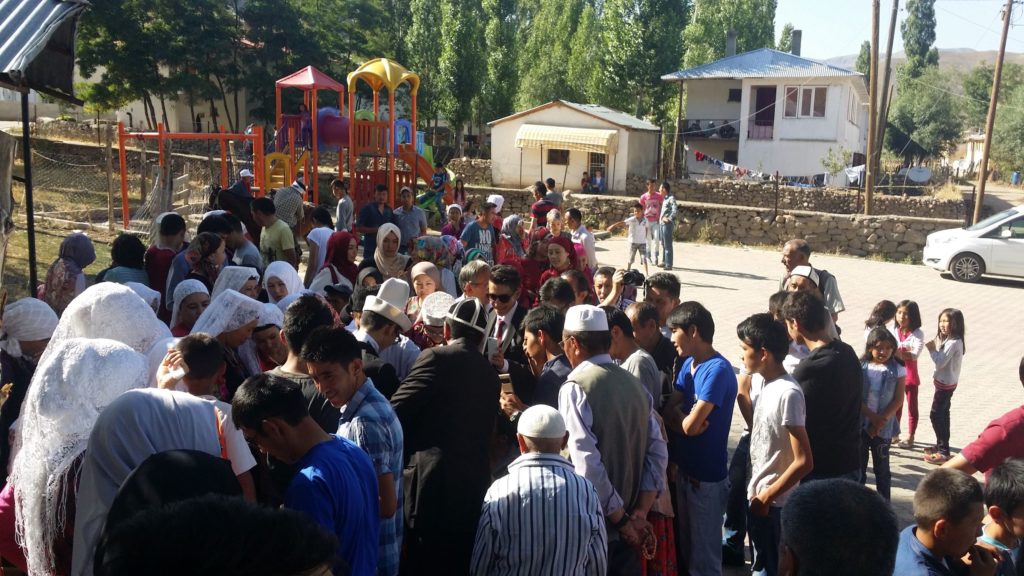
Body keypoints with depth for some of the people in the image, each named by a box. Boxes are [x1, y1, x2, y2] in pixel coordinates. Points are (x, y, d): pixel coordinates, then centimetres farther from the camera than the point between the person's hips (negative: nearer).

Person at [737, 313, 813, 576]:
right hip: (758, 495, 8)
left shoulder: (788, 394, -24)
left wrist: (767, 496, -17)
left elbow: (804, 462, -25)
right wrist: (756, 493, 12)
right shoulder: (762, 382, 3)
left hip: (775, 503, -8)